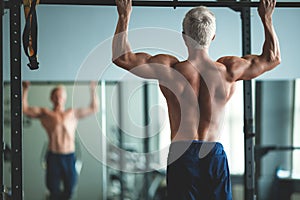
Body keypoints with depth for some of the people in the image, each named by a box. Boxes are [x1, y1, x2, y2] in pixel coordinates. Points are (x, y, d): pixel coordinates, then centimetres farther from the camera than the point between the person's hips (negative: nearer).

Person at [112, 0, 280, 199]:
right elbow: (272, 58, 15)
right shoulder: (227, 71, 0)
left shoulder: (170, 69, -7)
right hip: (216, 156, 2)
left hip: (181, 155, -2)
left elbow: (121, 57, -3)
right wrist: (267, 18, 24)